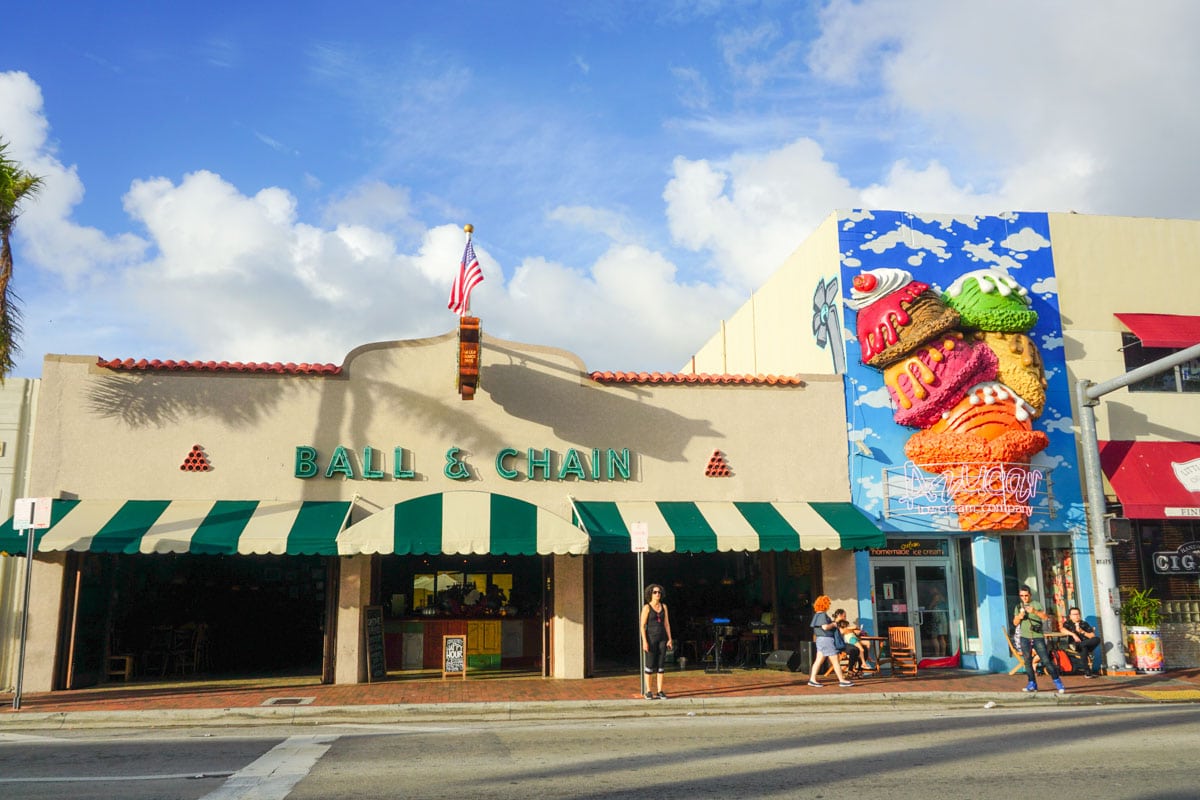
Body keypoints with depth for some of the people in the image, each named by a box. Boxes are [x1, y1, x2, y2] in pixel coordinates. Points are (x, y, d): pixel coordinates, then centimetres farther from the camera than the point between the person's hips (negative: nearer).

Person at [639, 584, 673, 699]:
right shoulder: (646, 607, -6)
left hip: (662, 638, 4)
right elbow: (642, 626, -8)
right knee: (650, 665, -1)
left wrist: (669, 639, 3)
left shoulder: (663, 606, 8)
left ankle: (660, 692, 9)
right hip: (651, 637, -4)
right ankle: (648, 691, 8)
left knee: (661, 665, 4)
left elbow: (667, 624, 11)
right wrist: (644, 641, -15)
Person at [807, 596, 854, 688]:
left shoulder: (817, 614, 14)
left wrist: (832, 621, 13)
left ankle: (812, 679, 8)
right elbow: (825, 627, -26)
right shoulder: (822, 615, -17)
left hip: (820, 639, 10)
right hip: (826, 639, -10)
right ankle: (842, 680, 1)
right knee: (836, 661, -3)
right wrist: (833, 624, -9)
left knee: (819, 660, 9)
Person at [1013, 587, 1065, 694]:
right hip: (1025, 638, 3)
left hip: (1038, 637, -3)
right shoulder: (1018, 606, 12)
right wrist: (1019, 617, -12)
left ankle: (1057, 681, 1)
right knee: (1027, 661, 3)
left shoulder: (1036, 604, 2)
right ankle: (1032, 683, 10)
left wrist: (1035, 611, -25)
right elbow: (1015, 623, 9)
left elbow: (1046, 617, -10)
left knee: (1046, 660, -8)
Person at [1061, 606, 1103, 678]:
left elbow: (1093, 636, 8)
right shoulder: (1068, 623, 11)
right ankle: (1087, 671, -38)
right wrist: (1073, 634, -22)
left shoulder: (1084, 624, 19)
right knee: (1084, 648, -37)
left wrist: (1082, 632, -5)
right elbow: (1062, 629, -12)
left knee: (1097, 639, -24)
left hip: (1087, 645, 3)